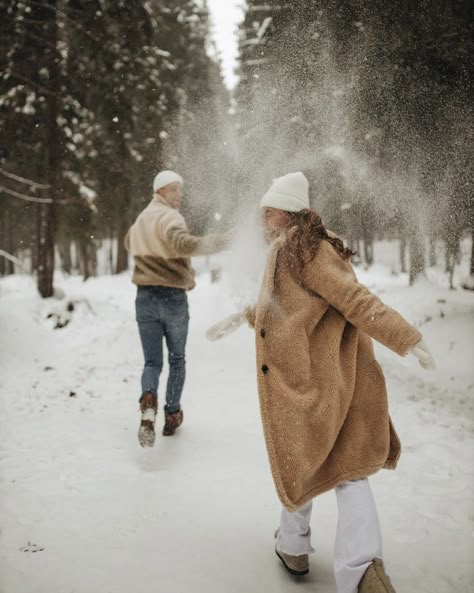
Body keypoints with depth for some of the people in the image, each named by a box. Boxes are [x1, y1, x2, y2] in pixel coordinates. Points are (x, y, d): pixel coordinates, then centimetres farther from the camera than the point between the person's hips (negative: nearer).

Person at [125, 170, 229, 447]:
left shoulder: (141, 219, 14)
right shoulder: (169, 216, -12)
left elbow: (130, 242, 36)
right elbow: (182, 243, -34)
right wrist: (213, 243, -30)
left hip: (145, 297, 5)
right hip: (173, 297, -5)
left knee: (152, 362, 6)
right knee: (177, 359, 14)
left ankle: (149, 401, -23)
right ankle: (172, 415, 22)